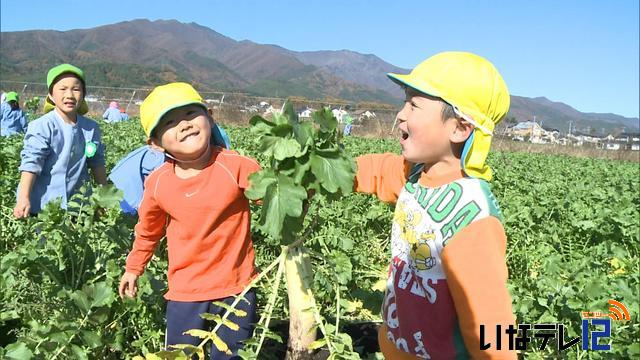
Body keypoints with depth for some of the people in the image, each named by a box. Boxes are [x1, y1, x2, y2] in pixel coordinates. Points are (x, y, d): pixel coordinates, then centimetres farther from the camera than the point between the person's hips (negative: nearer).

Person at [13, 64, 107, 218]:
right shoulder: (42, 127, -13)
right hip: (41, 205, -4)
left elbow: (97, 163, 11)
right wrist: (23, 199, -21)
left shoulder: (91, 128, 3)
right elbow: (31, 163, -16)